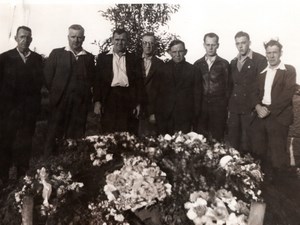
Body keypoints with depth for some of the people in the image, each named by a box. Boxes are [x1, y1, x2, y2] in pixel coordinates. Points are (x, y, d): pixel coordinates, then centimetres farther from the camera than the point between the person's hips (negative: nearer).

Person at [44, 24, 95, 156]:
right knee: (54, 135, 2)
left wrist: (86, 98, 1)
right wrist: (55, 93, 1)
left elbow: (91, 80, 12)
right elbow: (47, 76, 4)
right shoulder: (56, 54, 7)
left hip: (80, 105, 1)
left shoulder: (89, 58, 11)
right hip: (59, 103, -1)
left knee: (76, 138, 2)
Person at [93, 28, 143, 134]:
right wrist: (97, 101, -2)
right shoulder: (103, 57, 11)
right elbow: (98, 80, 7)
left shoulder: (134, 58, 12)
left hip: (128, 100, 1)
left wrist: (138, 103, 1)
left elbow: (139, 81, 9)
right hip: (110, 98, 0)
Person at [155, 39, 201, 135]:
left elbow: (197, 95, 7)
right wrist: (158, 115, 2)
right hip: (165, 118, 1)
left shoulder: (193, 70, 7)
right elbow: (158, 93, 8)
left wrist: (194, 117, 1)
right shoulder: (163, 69, 8)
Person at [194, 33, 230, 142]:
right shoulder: (198, 64, 10)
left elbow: (227, 86, 5)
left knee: (217, 138, 1)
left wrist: (226, 106, -1)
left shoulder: (224, 64, 5)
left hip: (218, 105, -1)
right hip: (201, 105, 2)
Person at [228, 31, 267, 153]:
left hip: (250, 110, -5)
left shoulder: (260, 60, -4)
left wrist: (256, 107, -13)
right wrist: (229, 107, 12)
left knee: (247, 143, 1)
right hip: (234, 109, 5)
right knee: (233, 142, 8)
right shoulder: (233, 62, 15)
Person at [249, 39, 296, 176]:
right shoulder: (262, 72, 17)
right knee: (258, 150, 8)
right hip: (261, 115, 5)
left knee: (277, 154, -4)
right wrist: (258, 106, -7)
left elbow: (288, 94, -10)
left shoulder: (289, 70, 0)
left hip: (278, 117, -5)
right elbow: (256, 92, 13)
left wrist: (269, 110, -14)